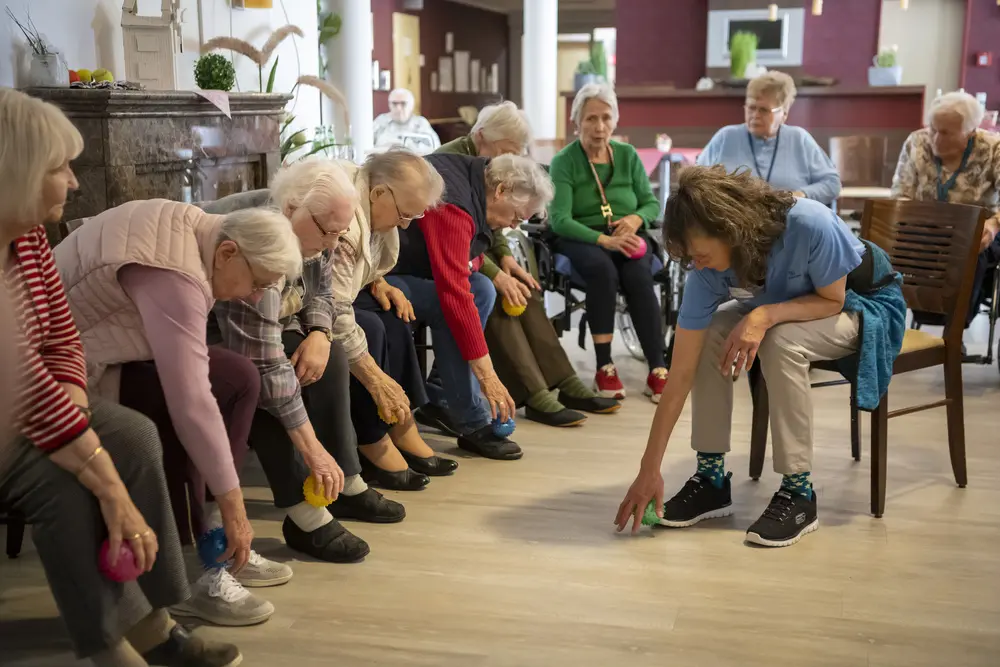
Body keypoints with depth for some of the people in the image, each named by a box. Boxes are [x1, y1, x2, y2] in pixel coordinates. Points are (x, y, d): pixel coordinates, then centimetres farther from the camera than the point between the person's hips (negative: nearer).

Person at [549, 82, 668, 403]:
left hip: (627, 238, 3)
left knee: (638, 276, -30)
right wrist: (604, 240, -29)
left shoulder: (628, 155, 8)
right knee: (604, 270, -35)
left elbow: (652, 202, 12)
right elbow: (560, 219, -14)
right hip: (580, 239, -2)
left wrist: (636, 218, -13)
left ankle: (657, 370, -32)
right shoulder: (564, 162, -4)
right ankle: (604, 367, -30)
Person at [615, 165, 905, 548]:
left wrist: (765, 316, -40)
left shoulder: (811, 225, -38)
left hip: (867, 302, -4)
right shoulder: (707, 271, -24)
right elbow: (681, 372, -23)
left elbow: (833, 301, -21)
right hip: (786, 304, 5)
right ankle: (711, 478, -7)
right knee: (708, 335, -20)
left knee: (781, 341, -33)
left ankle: (799, 493, -20)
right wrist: (649, 469, -24)